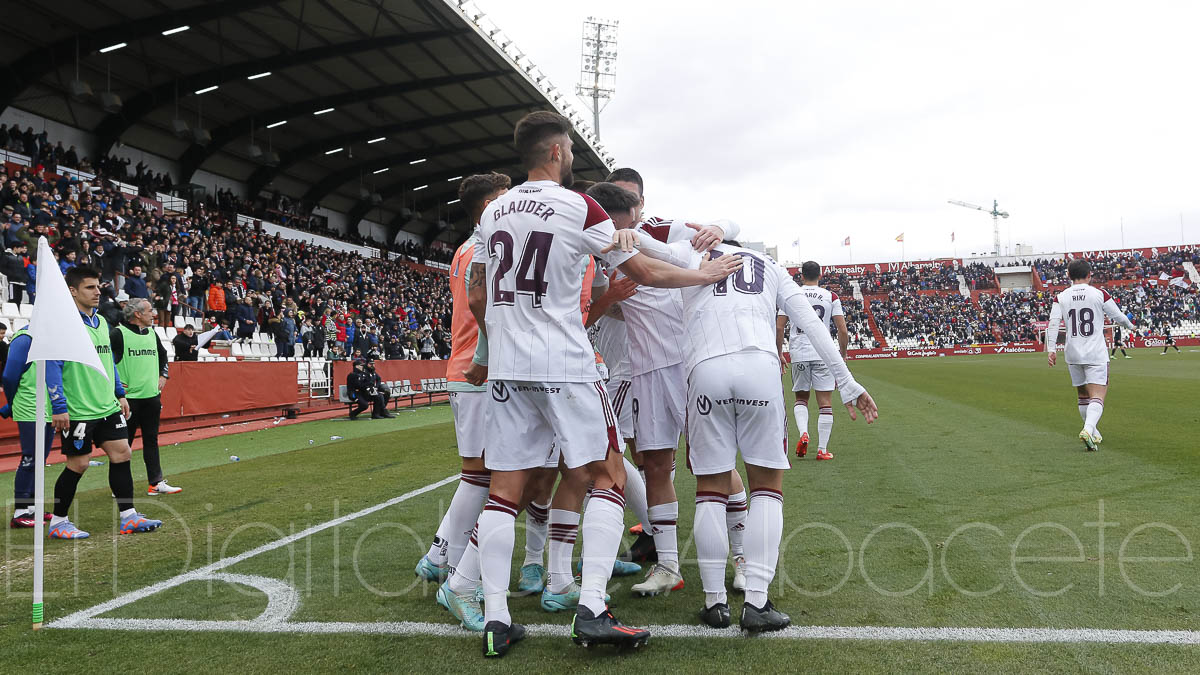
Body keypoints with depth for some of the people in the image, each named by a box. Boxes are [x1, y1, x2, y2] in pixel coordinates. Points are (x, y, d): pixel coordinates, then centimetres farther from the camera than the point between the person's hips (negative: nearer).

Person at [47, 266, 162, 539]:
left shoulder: (101, 322, 13)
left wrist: (120, 395, 19)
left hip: (108, 408, 7)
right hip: (78, 411, -7)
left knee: (121, 454, 5)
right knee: (77, 464, 1)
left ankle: (129, 517, 11)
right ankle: (58, 522, 19)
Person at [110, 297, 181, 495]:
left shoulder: (152, 334, 13)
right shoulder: (119, 334, -9)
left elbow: (163, 355, 29)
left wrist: (163, 375, 16)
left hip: (152, 396, 7)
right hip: (128, 397, -6)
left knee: (151, 440, 10)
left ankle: (156, 482, 14)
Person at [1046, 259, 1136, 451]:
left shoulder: (1061, 297, 2)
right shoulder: (1100, 294, -3)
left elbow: (1053, 324, -6)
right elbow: (1118, 317, 7)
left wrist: (1051, 349, -4)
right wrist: (1131, 326, 27)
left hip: (1073, 355, 3)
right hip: (1096, 355, -3)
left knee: (1083, 396, 17)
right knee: (1098, 396, -6)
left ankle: (1094, 434, 28)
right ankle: (1088, 430, -28)